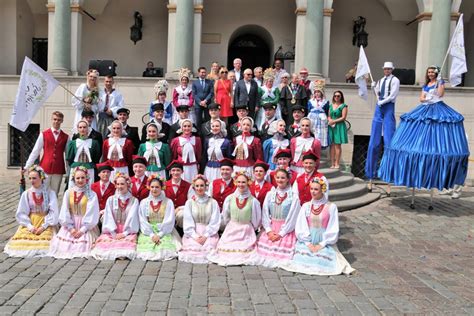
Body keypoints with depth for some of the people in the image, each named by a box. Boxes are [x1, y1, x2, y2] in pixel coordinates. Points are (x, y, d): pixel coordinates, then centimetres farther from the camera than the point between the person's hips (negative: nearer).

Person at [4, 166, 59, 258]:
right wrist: (30, 226, -11)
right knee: (22, 238, -23)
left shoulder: (50, 193, -3)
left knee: (44, 242, -27)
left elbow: (54, 212, -5)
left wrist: (43, 226, -13)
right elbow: (21, 213, 2)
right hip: (29, 223, 3)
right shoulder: (26, 194, 3)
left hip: (46, 223, -2)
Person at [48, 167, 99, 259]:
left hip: (86, 226, -3)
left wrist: (83, 229, -13)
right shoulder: (68, 193, 6)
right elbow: (65, 212, 3)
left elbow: (92, 214, -6)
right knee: (63, 245, -13)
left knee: (83, 246, -21)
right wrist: (70, 228, -7)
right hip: (71, 225, 3)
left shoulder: (91, 195, -2)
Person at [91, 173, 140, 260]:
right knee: (105, 240, -28)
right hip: (112, 231, 2)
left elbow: (132, 218, 1)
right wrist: (114, 233, -7)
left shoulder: (134, 200, 8)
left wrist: (124, 233, -10)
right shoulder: (111, 199, 13)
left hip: (128, 232, -2)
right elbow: (108, 218, 5)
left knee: (129, 240, -33)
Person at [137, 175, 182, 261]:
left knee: (164, 250, -27)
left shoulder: (168, 202, 2)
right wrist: (151, 234, -12)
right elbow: (143, 221, 1)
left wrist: (159, 235, -14)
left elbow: (169, 221, -4)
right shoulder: (144, 202, 6)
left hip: (164, 232, -1)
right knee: (147, 248, -26)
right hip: (148, 232, 1)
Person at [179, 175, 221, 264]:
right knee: (192, 247, -27)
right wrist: (195, 236, -11)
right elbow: (188, 223, 2)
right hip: (193, 234, 0)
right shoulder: (189, 202, 8)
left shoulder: (213, 202, 5)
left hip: (209, 233, 0)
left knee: (208, 247, -27)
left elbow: (215, 222, 1)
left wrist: (206, 236, -11)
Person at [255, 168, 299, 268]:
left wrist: (281, 234, -9)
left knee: (282, 252, -17)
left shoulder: (293, 197, -3)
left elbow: (292, 217, -6)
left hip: (286, 230, -3)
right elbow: (265, 214, 7)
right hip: (271, 229, 3)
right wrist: (269, 231, -5)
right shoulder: (270, 194, 9)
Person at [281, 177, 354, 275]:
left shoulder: (331, 207, -3)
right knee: (302, 261, -21)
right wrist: (308, 243, -9)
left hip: (324, 243, -1)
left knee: (323, 262, -23)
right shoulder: (306, 206, 4)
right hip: (307, 242, 2)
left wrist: (321, 244, -10)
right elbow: (300, 227, 2)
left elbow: (333, 229, -3)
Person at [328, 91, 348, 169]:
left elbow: (343, 117, -7)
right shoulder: (331, 105, 16)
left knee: (337, 145, -5)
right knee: (332, 145, 1)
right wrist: (329, 120, -4)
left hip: (339, 126, -4)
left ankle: (337, 164, -2)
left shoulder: (343, 106, 0)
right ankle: (332, 164, 3)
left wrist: (334, 121, -11)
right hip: (331, 127, 5)